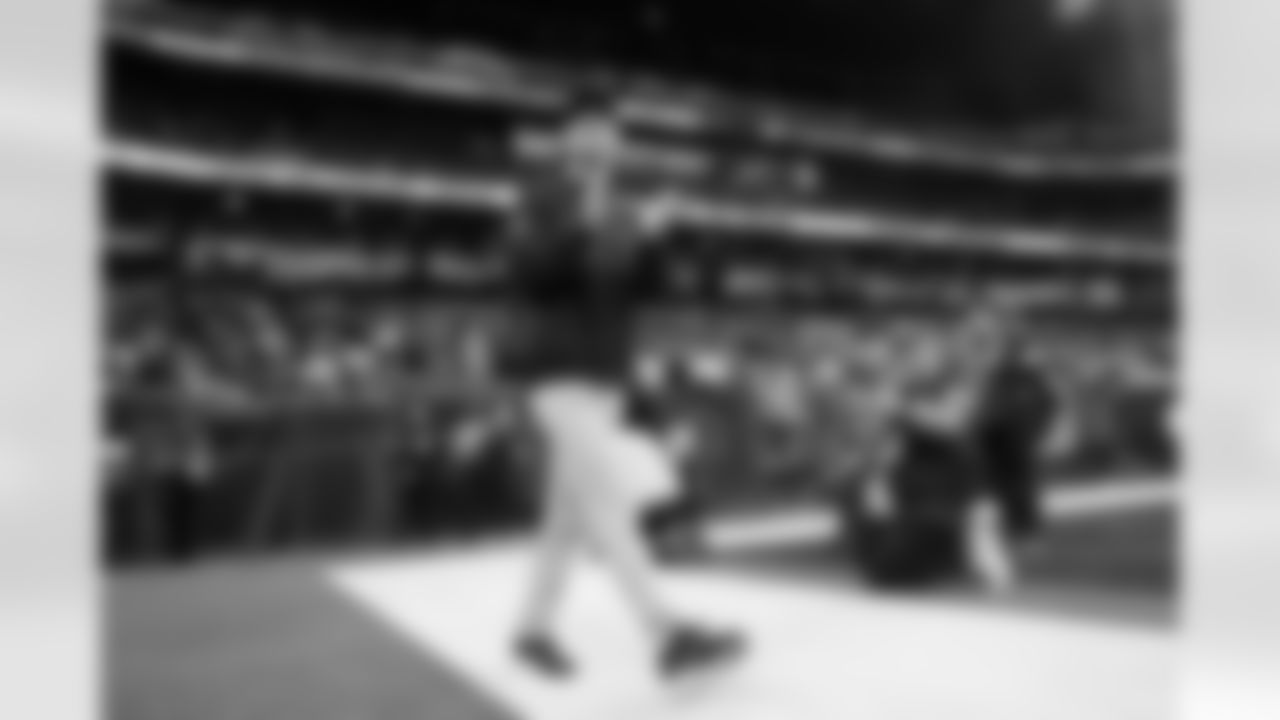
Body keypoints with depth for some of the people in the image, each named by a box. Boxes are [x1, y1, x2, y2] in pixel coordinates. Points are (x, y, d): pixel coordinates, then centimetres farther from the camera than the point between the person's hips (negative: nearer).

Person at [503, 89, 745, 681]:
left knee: (571, 515, 11)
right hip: (559, 375, -7)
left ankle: (533, 629, 23)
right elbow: (532, 274, -17)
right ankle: (668, 635, -24)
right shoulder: (543, 198, -4)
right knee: (609, 503, -17)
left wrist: (648, 240, -8)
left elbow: (641, 288, 10)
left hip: (608, 375, 7)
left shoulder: (620, 206, 13)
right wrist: (584, 226, -29)